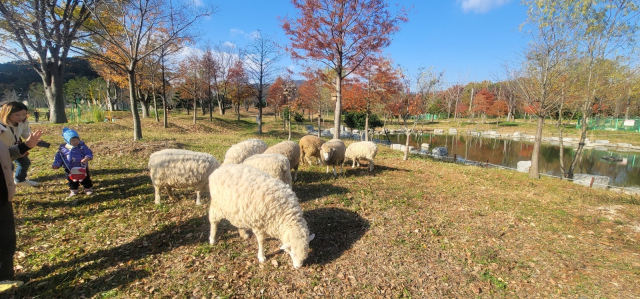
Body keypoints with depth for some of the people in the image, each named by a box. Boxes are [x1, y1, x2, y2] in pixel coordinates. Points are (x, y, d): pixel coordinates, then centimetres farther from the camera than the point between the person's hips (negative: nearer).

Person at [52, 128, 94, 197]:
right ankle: (73, 190, 34)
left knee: (85, 179, 9)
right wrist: (56, 165, -4)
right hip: (70, 170, 3)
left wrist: (87, 158, -33)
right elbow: (58, 157, 8)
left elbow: (89, 153, -12)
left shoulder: (82, 146, -10)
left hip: (82, 168, -3)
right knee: (71, 181, 16)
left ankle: (88, 188, 26)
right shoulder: (62, 148, -1)